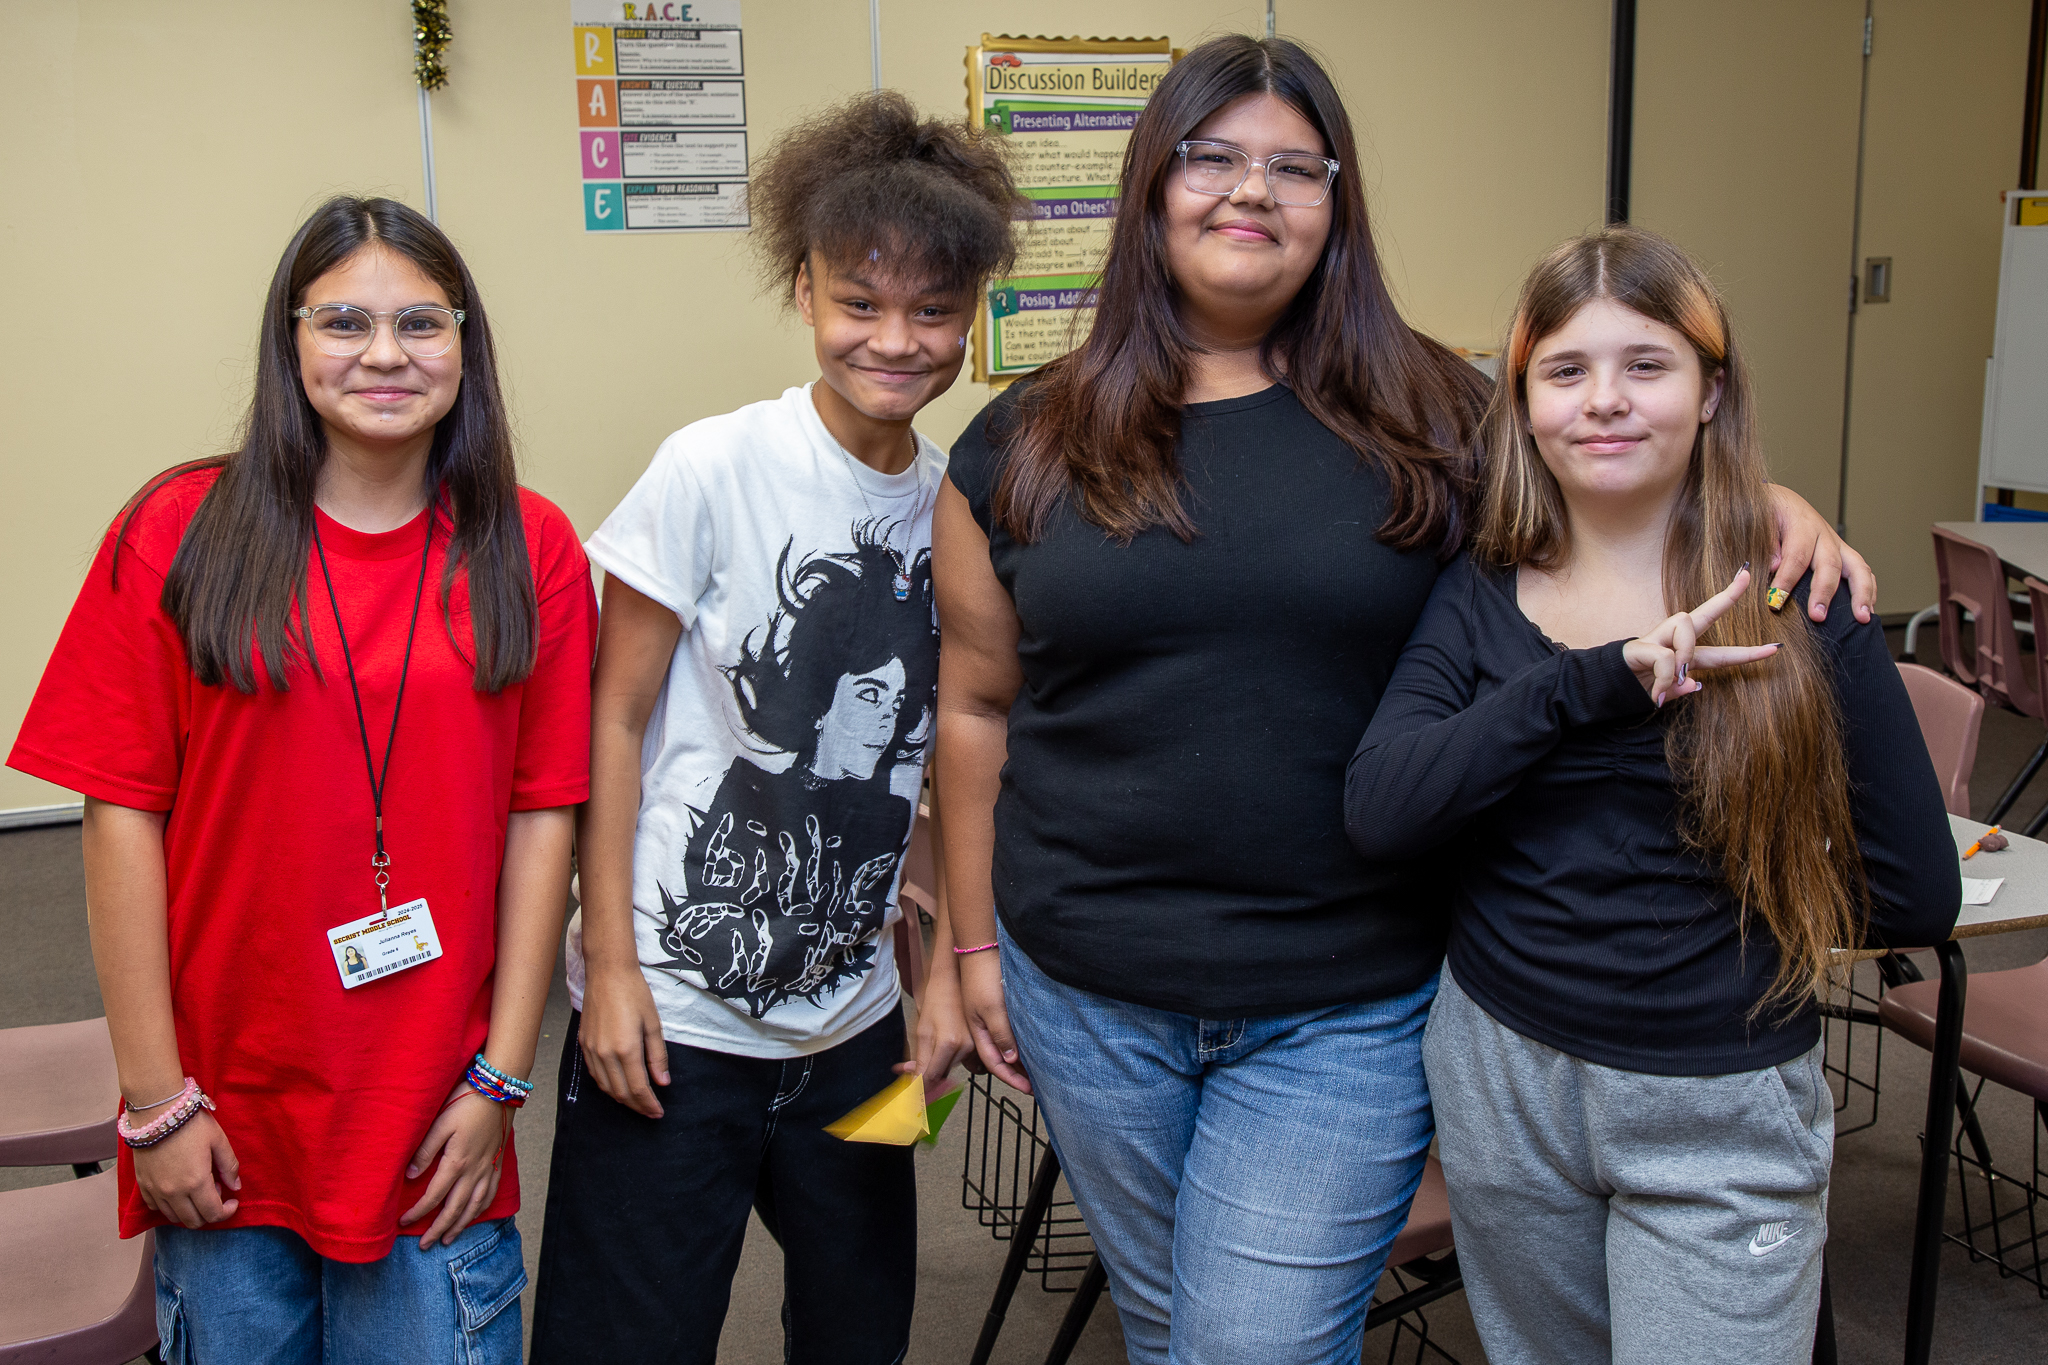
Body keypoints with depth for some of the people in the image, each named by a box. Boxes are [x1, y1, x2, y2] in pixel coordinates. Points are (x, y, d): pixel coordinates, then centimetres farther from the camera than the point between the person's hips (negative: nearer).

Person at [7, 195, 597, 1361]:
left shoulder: (530, 550, -1)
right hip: (226, 1124, 0)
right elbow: (123, 816, -4)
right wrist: (156, 1099, -5)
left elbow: (541, 817, -2)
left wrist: (500, 1083, -4)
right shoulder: (179, 534, -4)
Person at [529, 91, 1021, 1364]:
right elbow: (615, 720, -7)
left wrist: (952, 965, 7)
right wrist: (609, 964, -9)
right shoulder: (713, 470, -12)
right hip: (673, 1018, -4)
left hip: (856, 1020, 5)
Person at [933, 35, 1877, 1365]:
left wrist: (1770, 506, -13)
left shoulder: (1432, 417, -1)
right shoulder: (1027, 446, 1)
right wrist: (974, 941, 8)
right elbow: (979, 707, 6)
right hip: (1090, 995, 2)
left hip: (1349, 1014, -1)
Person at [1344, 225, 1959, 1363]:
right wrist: (1591, 683, -25)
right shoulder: (1480, 598, -2)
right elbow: (1377, 811, -18)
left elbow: (1916, 894, -6)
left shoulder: (1798, 608, -9)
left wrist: (1718, 901, -2)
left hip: (1720, 1119, -2)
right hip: (1500, 1083, 3)